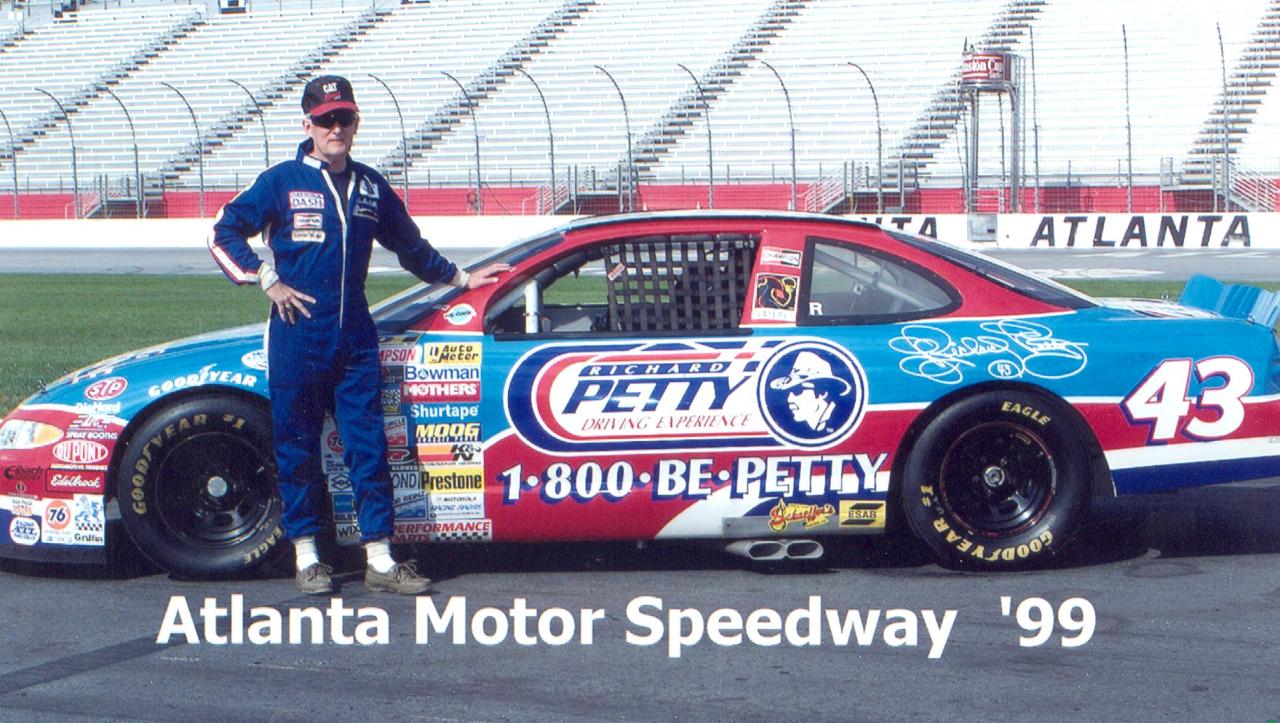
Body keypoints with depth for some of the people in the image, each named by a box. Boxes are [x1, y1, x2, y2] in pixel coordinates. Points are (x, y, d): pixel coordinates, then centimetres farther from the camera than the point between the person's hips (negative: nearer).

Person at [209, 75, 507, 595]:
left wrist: (460, 278, 30)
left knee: (369, 446, 0)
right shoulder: (283, 182, -2)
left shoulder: (371, 187, 11)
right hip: (297, 336, -3)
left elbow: (410, 247, 26)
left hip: (355, 338, 3)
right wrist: (266, 280, -7)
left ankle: (380, 560, 2)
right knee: (297, 448, 2)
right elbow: (224, 233, 0)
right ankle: (307, 558, 11)